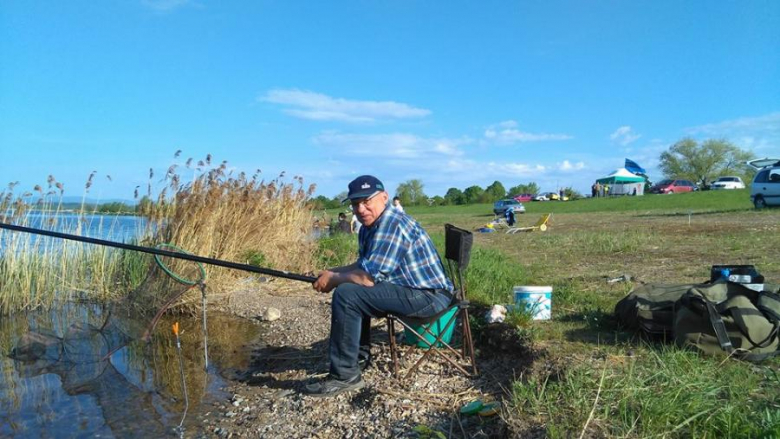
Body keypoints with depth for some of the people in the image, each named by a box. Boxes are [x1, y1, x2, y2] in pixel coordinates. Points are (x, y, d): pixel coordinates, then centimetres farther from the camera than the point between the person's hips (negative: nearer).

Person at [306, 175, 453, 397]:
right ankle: (360, 356, 28)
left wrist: (333, 280, -8)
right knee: (353, 288, 20)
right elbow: (364, 264, 20)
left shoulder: (392, 225, -22)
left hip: (429, 295, -10)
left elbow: (368, 277, -25)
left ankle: (344, 375, -9)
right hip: (412, 288, 11)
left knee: (346, 294, -19)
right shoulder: (369, 227, 9)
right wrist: (332, 272, 4)